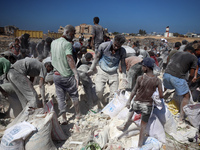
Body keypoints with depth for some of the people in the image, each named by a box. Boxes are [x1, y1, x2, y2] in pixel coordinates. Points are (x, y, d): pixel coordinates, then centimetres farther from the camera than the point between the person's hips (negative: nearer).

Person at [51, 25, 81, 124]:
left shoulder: (53, 42, 10)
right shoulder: (67, 44, -13)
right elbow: (70, 59, -24)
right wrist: (76, 73, -27)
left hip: (56, 75, 6)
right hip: (67, 75, -6)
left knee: (60, 97, 12)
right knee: (74, 95, 12)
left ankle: (64, 118, 17)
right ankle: (78, 114, 27)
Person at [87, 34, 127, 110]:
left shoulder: (122, 51, -9)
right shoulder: (104, 46, -15)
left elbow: (123, 64, 2)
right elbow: (97, 57, -2)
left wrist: (124, 77, -1)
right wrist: (91, 69, 0)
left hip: (113, 73, 2)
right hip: (102, 71, -2)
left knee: (114, 93, 3)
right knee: (99, 91, -16)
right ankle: (101, 108, 10)